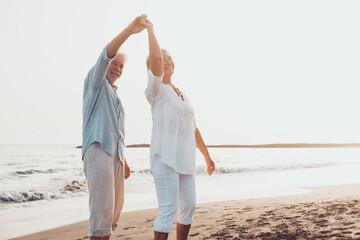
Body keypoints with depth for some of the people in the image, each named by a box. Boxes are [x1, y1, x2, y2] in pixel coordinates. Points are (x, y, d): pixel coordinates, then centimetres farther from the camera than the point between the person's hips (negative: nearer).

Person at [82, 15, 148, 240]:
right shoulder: (95, 82, 7)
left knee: (115, 208, 7)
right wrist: (130, 30, -26)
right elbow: (105, 56, -14)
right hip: (98, 150, -8)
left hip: (115, 154, 8)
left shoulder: (115, 95, 29)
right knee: (102, 207, -15)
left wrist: (124, 161, 25)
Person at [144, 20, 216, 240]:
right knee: (168, 209, -11)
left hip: (185, 159, 7)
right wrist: (150, 29, -7)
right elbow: (156, 58, -18)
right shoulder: (156, 91, -1)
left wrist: (207, 156, 22)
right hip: (164, 157, -7)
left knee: (189, 206, 9)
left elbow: (194, 128, 22)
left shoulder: (183, 95, 19)